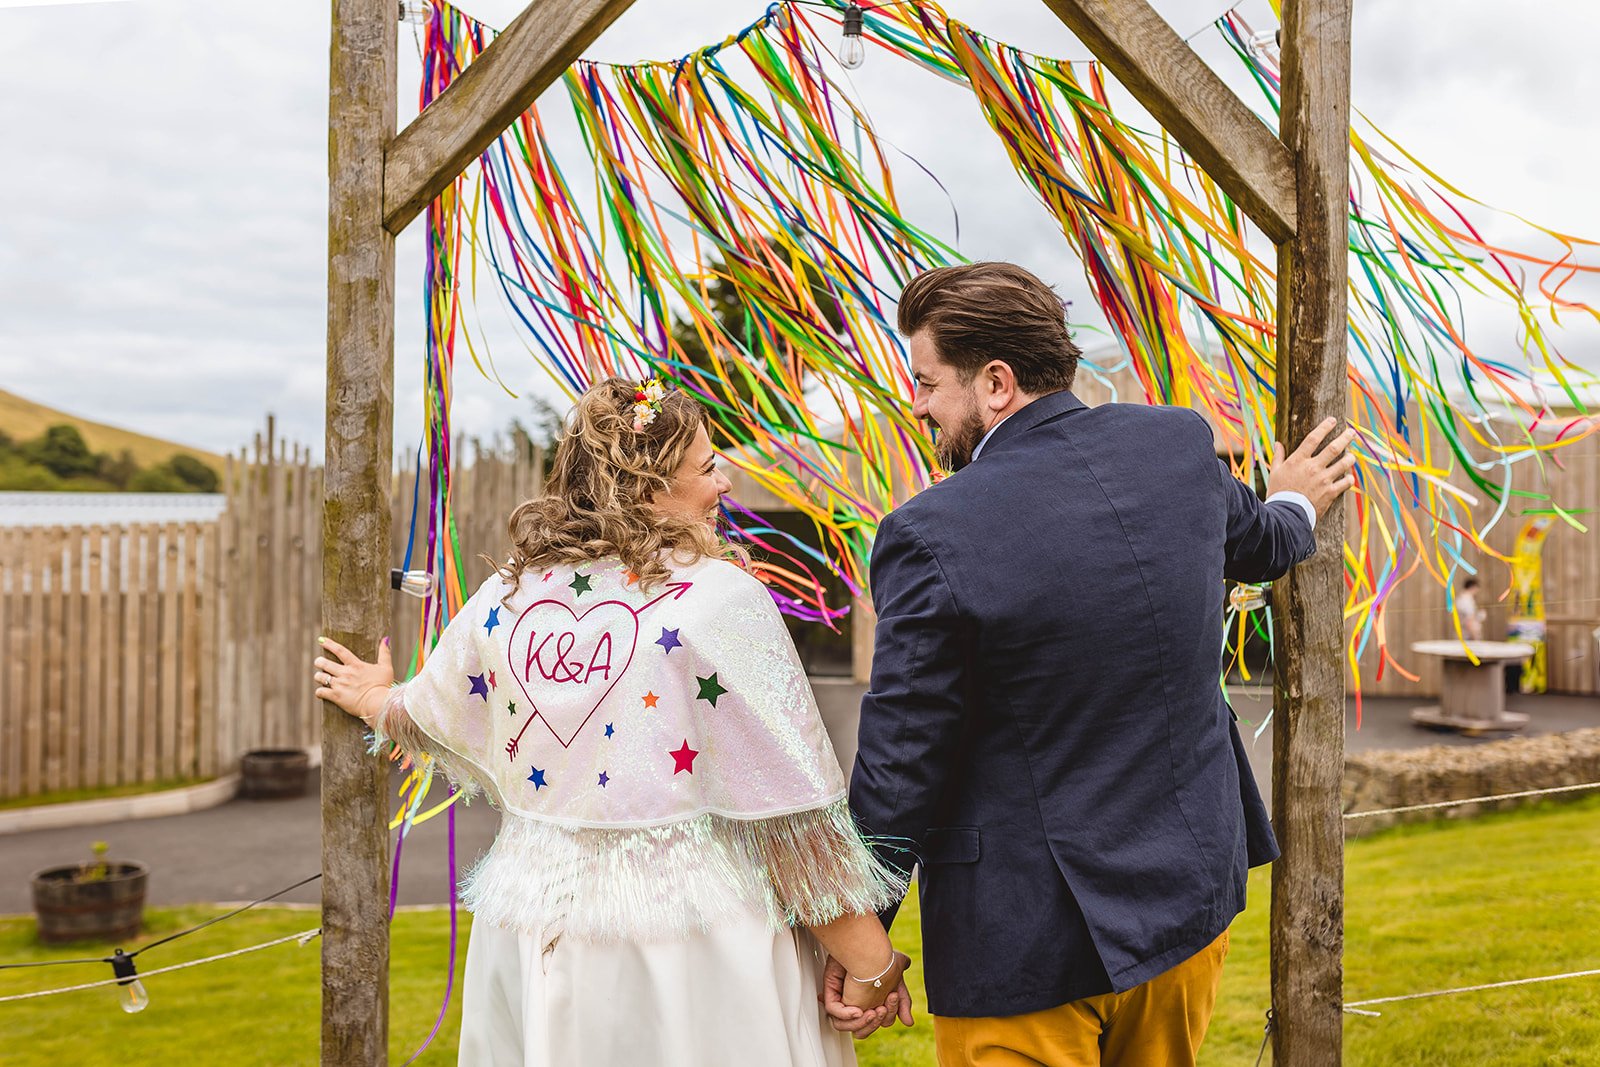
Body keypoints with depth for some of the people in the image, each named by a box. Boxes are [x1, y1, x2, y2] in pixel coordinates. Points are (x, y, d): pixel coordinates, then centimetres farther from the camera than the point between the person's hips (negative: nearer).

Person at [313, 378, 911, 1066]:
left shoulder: (505, 596, 3)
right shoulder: (722, 597, -14)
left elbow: (426, 716, 22)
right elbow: (794, 810, -16)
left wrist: (375, 700, 46)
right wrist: (871, 964, -8)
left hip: (531, 925, 6)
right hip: (688, 939, -5)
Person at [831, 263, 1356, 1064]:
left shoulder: (932, 536, -23)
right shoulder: (1179, 444, -5)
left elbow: (899, 771, -16)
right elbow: (1254, 543, 18)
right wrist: (1293, 508, 43)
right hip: (1191, 893, 7)